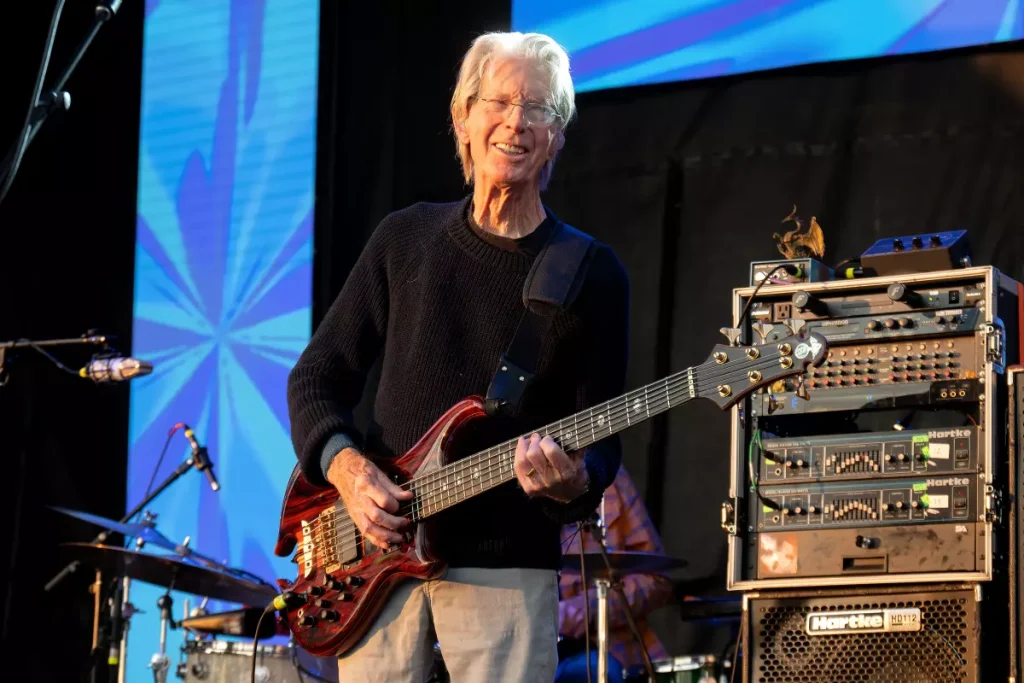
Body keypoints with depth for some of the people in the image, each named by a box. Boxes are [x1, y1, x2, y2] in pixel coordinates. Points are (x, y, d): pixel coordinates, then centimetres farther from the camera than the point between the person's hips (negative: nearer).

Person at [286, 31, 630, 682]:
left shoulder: (591, 274, 0)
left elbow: (603, 442, -2)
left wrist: (571, 482, -24)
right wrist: (346, 464, -8)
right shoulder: (406, 239, 7)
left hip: (506, 571, -2)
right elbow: (317, 376, 10)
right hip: (378, 556, 2)